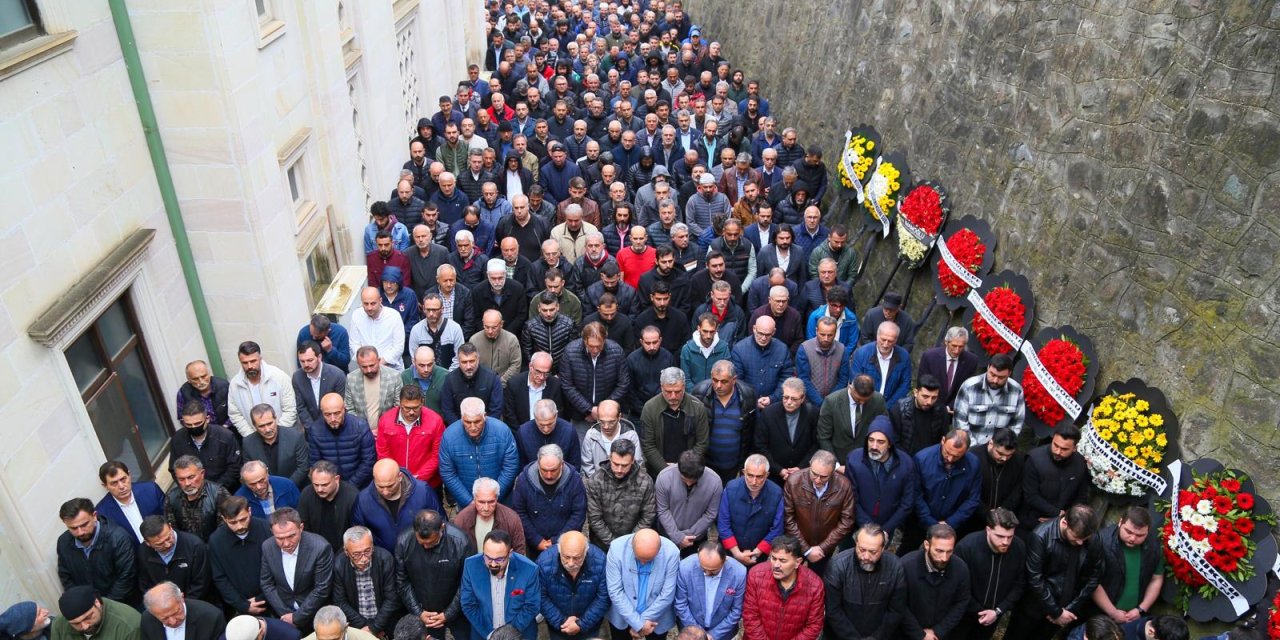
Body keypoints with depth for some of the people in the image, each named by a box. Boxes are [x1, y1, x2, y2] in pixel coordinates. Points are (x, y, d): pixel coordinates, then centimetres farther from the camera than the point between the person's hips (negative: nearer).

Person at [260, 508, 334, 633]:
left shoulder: (320, 547, -26)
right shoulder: (268, 547, -13)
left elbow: (321, 589, -19)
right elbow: (267, 584, -2)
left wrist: (297, 617, -14)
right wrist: (285, 613, -7)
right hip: (282, 614, 3)